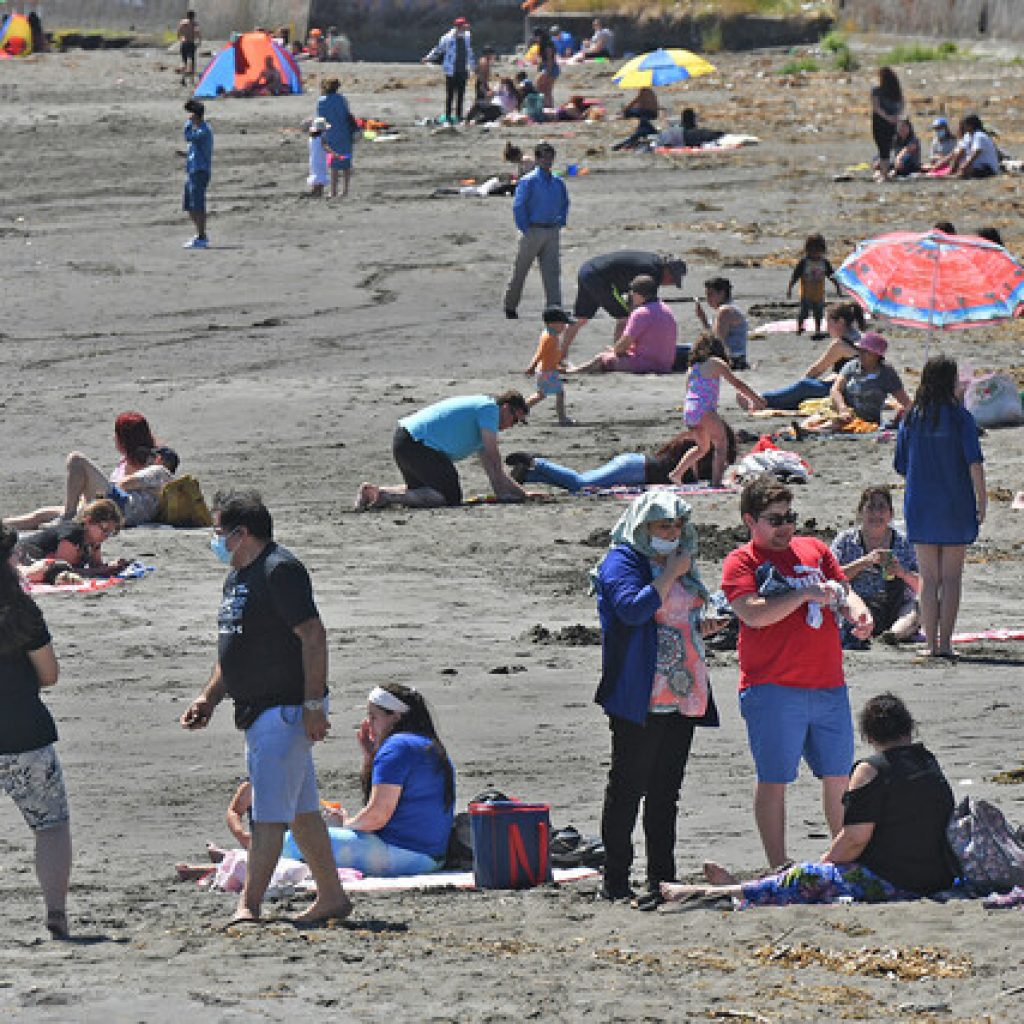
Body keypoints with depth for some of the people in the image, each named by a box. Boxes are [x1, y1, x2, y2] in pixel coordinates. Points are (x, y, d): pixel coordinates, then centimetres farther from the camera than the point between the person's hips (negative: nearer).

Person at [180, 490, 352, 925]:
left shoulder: (280, 570, -15)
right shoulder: (238, 577, 17)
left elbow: (313, 635, -20)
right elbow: (233, 651, 26)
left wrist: (313, 704, -23)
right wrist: (209, 697, 15)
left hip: (287, 709, -10)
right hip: (257, 710, 10)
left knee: (269, 811, -12)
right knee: (301, 810, 14)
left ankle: (248, 906, -16)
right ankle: (331, 897, 21)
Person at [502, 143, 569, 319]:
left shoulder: (558, 183, 9)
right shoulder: (528, 181, -9)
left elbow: (564, 204, 26)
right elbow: (518, 206, -13)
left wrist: (561, 223, 15)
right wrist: (525, 229, -14)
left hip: (551, 232, 4)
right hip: (532, 231, -4)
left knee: (552, 271, -4)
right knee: (520, 270, 6)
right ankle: (510, 307, 19)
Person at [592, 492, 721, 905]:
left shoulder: (678, 562, 19)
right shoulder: (621, 561, -6)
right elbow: (634, 608, -23)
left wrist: (706, 625, 9)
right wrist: (670, 575, -16)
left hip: (683, 697, 8)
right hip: (639, 700, -8)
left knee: (666, 793, 9)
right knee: (628, 789, -3)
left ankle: (662, 881, 12)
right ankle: (615, 880, 1)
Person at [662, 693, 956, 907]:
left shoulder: (871, 770, -10)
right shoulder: (932, 766, 15)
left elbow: (855, 838, -15)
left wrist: (826, 862, 2)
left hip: (888, 884, -8)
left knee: (803, 879, 4)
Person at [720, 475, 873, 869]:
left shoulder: (814, 549, 16)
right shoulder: (740, 562, -1)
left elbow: (843, 593, 17)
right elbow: (754, 614, -14)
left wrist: (857, 614, -5)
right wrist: (805, 594, -19)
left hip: (828, 685, 5)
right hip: (772, 689, -5)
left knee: (838, 777, 11)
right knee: (773, 779, -2)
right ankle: (778, 870, 3)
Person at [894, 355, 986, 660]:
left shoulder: (911, 418, 2)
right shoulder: (960, 417, -9)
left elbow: (901, 465, 7)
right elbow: (974, 463, -13)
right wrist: (981, 500, -5)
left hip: (920, 508, 3)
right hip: (955, 507, -3)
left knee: (928, 579, 7)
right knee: (952, 578, 4)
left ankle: (931, 644, 5)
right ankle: (945, 642, 0)